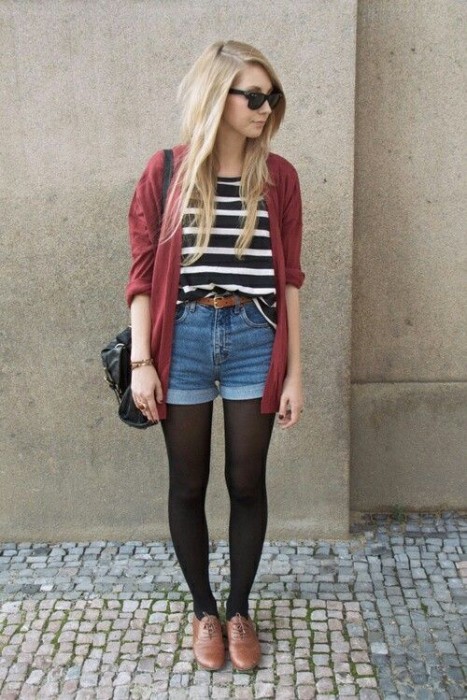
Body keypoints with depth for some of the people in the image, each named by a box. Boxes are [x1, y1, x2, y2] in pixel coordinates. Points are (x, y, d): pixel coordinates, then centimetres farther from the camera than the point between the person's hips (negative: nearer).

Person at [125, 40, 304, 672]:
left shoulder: (278, 176, 3)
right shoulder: (165, 174, 0)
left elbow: (289, 278, 3)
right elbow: (143, 272, 0)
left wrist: (294, 371, 1)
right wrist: (141, 361, -6)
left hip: (255, 340, 1)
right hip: (185, 338, 0)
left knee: (247, 484, 10)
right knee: (188, 486, 10)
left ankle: (240, 610, 32)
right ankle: (203, 610, 32)